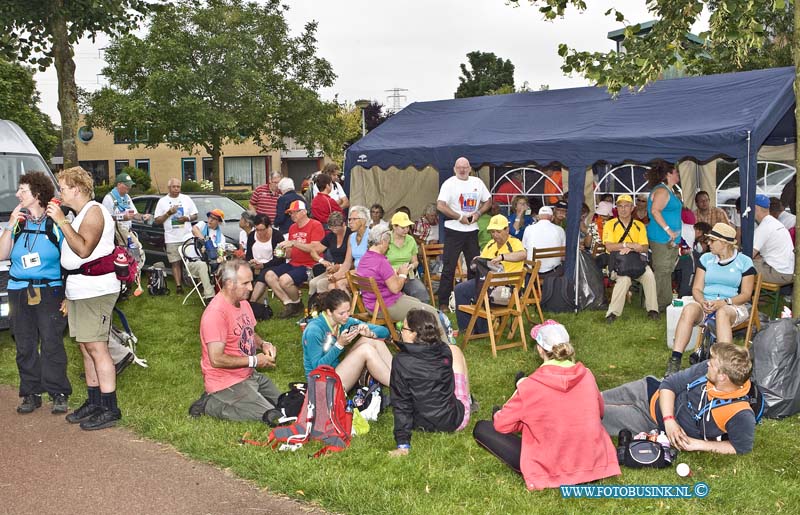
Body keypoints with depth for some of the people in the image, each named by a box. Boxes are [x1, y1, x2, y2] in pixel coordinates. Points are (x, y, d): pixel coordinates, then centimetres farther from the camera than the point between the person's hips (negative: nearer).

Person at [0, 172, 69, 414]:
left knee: (52, 345, -3)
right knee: (25, 347, 8)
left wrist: (68, 296, -9)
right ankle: (31, 394, 18)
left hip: (49, 292, -4)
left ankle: (59, 394, 6)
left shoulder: (55, 223, -4)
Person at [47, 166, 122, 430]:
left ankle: (110, 409, -6)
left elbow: (84, 249, -23)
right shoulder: (80, 215, 21)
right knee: (86, 347, 12)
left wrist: (61, 221, -18)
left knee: (96, 347, -9)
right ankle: (94, 402, 20)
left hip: (95, 289, -10)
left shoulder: (93, 211, -11)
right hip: (78, 290, 10)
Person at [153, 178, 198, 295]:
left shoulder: (187, 199, 9)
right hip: (171, 238, -1)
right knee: (175, 263, -1)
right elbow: (157, 220, 3)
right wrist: (168, 213, -11)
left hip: (187, 237, 1)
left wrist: (187, 218, -10)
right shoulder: (162, 201, 5)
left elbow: (195, 215, 11)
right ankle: (178, 285, -1)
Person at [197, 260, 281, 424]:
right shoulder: (216, 313, -24)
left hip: (249, 374, 9)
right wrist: (254, 361, -20)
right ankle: (212, 404, -3)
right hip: (226, 383, -9)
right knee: (272, 417, -14)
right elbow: (216, 359, -27)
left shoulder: (243, 303, 5)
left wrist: (263, 344, -1)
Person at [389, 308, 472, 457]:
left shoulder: (401, 361, -19)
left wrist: (403, 444, -12)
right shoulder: (445, 351, -11)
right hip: (457, 419, 1)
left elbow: (401, 405, -17)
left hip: (425, 424, -1)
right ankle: (468, 401, 36)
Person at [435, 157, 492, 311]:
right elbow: (440, 205, -18)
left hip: (472, 230, 5)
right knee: (449, 267, -4)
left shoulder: (477, 182, 8)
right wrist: (460, 217, -17)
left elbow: (488, 201, 16)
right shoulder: (449, 184, -7)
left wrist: (478, 213, -3)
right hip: (454, 230, -5)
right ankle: (443, 302, 2)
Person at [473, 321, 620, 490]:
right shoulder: (586, 375, -6)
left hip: (550, 471, -5)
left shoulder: (529, 386, -17)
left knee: (481, 428, 6)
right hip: (593, 463, 5)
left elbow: (501, 425, -5)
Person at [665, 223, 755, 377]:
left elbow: (746, 294, -1)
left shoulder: (744, 262, 5)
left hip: (734, 306, -2)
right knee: (689, 309, -33)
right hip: (707, 305, 3)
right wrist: (703, 302, -13)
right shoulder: (706, 259, 15)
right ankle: (675, 361, -41)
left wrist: (724, 302, -18)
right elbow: (697, 289, 10)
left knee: (722, 313, -40)